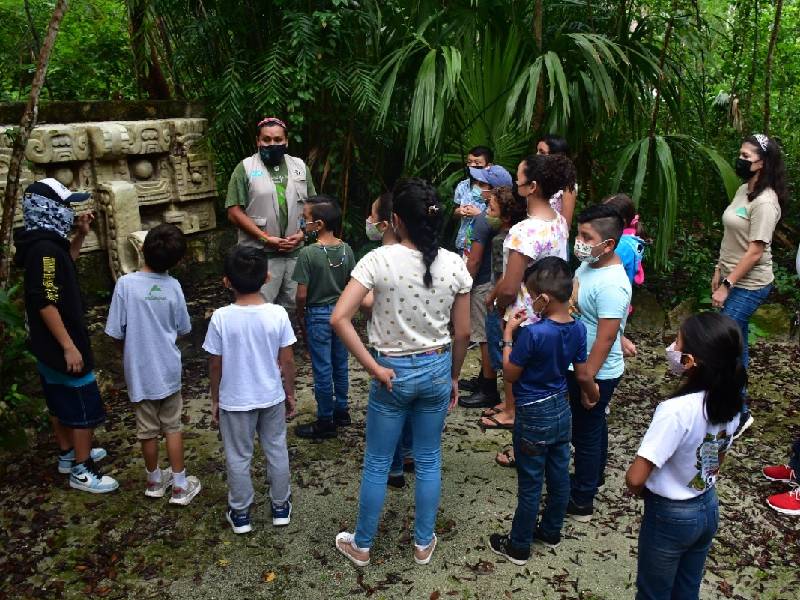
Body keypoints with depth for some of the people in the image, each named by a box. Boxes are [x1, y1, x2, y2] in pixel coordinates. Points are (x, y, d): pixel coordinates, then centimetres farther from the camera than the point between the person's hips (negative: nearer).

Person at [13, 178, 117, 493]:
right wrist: (69, 346, -25)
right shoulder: (44, 248, -24)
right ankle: (82, 471, 11)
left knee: (61, 402, 22)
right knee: (84, 406, 1)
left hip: (48, 344, 10)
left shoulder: (43, 242, 6)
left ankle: (69, 454, 37)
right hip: (60, 343, -10)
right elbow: (45, 302, -27)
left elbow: (64, 262, 28)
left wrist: (80, 235, 11)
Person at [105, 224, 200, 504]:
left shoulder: (126, 284, -18)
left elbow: (115, 332, -12)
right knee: (172, 427, 14)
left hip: (139, 371, -1)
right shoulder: (174, 286, -11)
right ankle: (180, 486, 20)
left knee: (148, 429, 15)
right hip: (168, 369, 1)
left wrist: (133, 345, 9)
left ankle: (155, 480, 33)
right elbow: (183, 329, 1)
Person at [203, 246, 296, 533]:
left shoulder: (221, 318, -19)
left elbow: (215, 365, -9)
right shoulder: (278, 314, -16)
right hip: (272, 398, 1)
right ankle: (280, 506, 34)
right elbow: (287, 362, -9)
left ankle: (240, 513, 31)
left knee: (238, 457, 16)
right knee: (276, 451, 19)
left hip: (235, 401, -1)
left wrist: (215, 399, 6)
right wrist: (290, 394, 7)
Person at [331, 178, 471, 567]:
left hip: (392, 373, -2)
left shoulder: (379, 260, -16)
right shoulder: (455, 264, -7)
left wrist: (374, 368, -16)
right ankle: (423, 544, 34)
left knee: (377, 464, 13)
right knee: (428, 460, 19)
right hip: (436, 369, 3)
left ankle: (361, 546, 32)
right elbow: (462, 333, -1)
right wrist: (454, 376, 13)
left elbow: (339, 319, -23)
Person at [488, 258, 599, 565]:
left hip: (533, 417, -7)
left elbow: (510, 374, -17)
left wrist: (508, 333, -11)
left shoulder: (533, 333, -29)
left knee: (530, 485, 7)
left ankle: (518, 546, 23)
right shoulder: (578, 328, -7)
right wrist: (593, 394, 23)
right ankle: (551, 531, 40)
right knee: (559, 476, 20)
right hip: (562, 410, 7)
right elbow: (582, 374, 3)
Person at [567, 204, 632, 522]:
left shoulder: (610, 285, -29)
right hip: (581, 366, 9)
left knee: (586, 432, 6)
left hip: (596, 373, -9)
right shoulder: (588, 264, 0)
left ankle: (581, 502, 22)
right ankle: (593, 476, 46)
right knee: (594, 426, 25)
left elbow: (605, 340, -28)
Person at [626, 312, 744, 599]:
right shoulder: (730, 402, -9)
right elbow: (717, 460, 6)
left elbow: (635, 479, -29)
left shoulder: (676, 410, -34)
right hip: (709, 508, 7)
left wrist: (641, 489, -8)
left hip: (670, 516, -6)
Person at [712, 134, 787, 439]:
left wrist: (727, 286, -18)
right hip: (733, 279, 9)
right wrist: (719, 271, 14)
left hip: (749, 285, -9)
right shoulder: (743, 190, 7)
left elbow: (755, 252, -21)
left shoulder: (765, 202, -20)